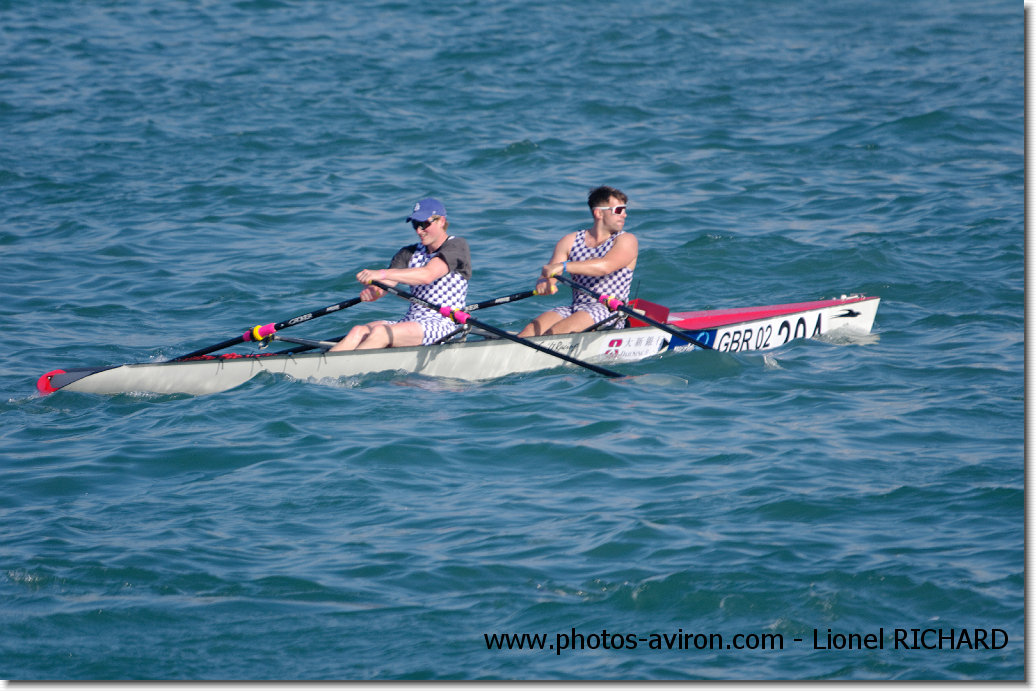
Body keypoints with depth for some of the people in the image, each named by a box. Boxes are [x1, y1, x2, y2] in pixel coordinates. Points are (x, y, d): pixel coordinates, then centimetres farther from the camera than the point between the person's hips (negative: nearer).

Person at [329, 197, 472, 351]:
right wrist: (372, 291, -23)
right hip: (409, 321, 6)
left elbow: (428, 275, -21)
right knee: (358, 331, -22)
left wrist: (382, 274, -31)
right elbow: (385, 286, 4)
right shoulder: (410, 253, 18)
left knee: (380, 332, -32)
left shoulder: (457, 246, -2)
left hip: (442, 325, -6)